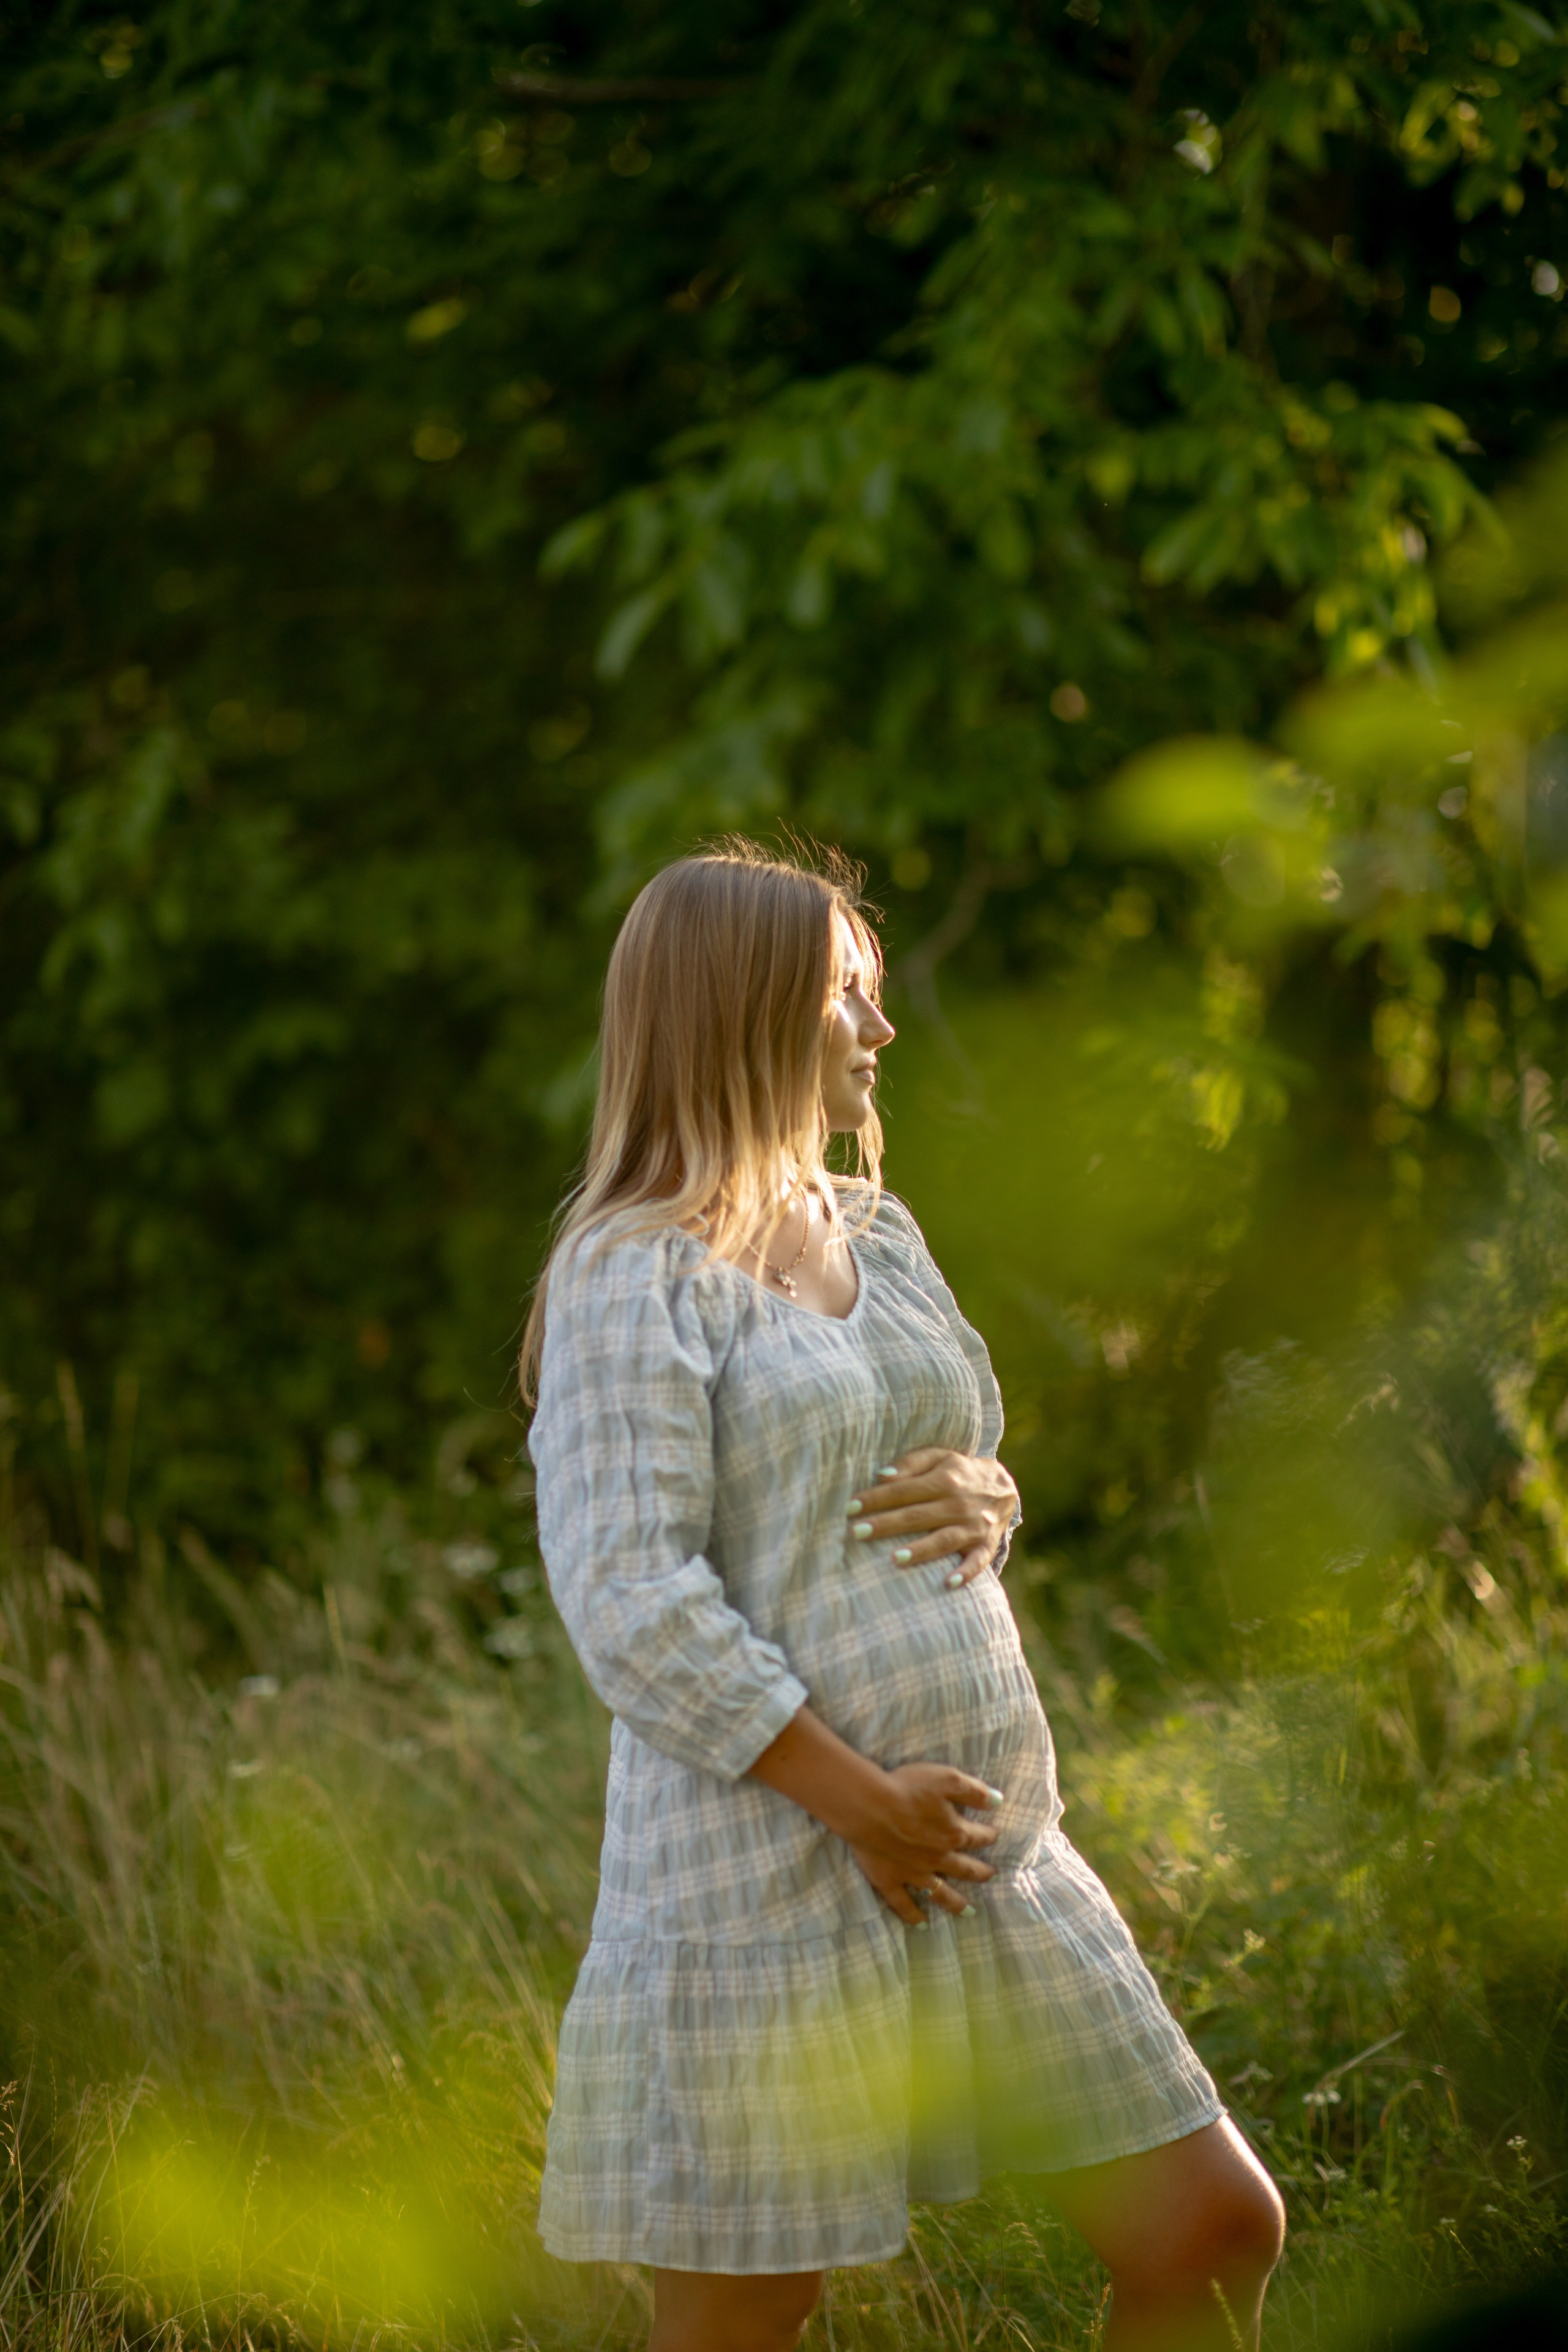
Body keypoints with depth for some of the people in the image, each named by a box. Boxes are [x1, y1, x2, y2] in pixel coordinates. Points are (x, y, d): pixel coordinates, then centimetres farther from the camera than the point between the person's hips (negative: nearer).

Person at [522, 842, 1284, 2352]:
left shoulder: (877, 1236, 13)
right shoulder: (631, 1280, -11)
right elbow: (632, 1611, -19)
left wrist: (982, 1504, 0)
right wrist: (864, 1803, -18)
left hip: (982, 1857, 8)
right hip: (766, 1870, -7)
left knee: (1216, 2230, 7)